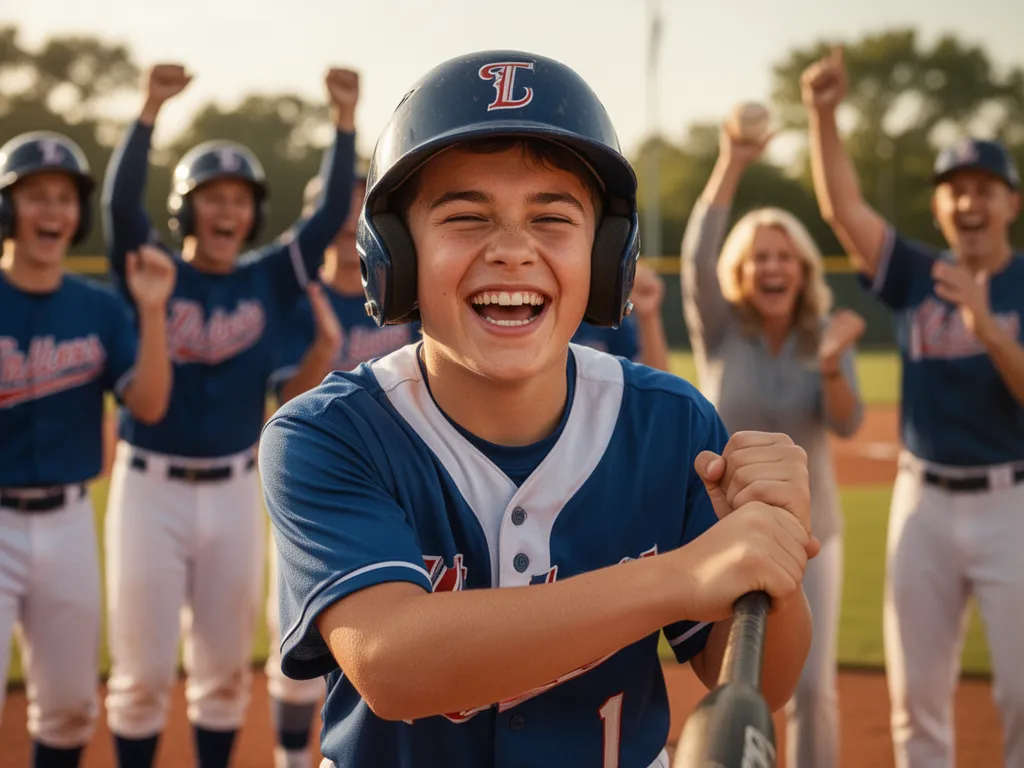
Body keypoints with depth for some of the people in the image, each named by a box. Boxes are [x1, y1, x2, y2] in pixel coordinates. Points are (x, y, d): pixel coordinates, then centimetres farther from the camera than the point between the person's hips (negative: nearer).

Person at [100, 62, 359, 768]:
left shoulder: (270, 281, 4)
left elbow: (331, 214, -4)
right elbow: (120, 203, -19)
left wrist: (346, 118, -13)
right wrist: (152, 108, -30)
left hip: (234, 491, 3)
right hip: (151, 488, -3)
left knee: (225, 668, 13)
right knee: (143, 671, 4)